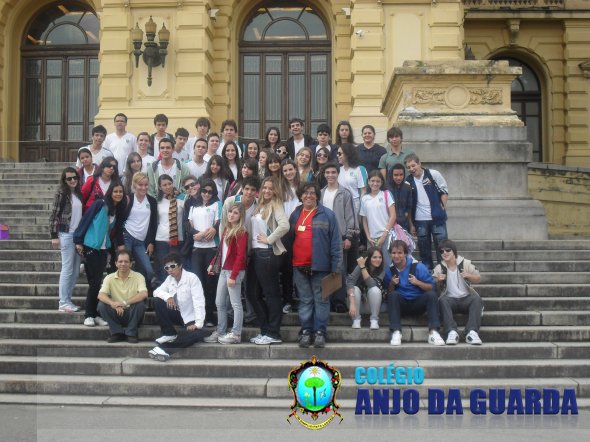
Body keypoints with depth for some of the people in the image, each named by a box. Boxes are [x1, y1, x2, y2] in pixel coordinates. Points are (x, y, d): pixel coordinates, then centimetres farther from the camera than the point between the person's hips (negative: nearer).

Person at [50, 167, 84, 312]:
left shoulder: (79, 193, 10)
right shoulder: (61, 193, -7)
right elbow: (54, 215, -9)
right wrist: (54, 236, -13)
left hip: (78, 235, 7)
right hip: (66, 235, -7)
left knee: (75, 271, 9)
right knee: (67, 269, -5)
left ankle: (67, 299, 18)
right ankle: (63, 302, 1)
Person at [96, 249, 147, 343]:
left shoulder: (138, 276, -6)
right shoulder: (109, 278, -1)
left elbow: (144, 294, -23)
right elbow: (100, 295, -15)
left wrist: (125, 303, -33)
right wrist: (112, 304, -36)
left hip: (132, 315, -1)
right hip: (116, 314, 2)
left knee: (140, 303, -30)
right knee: (101, 305, -22)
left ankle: (131, 333, -13)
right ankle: (117, 332, -11)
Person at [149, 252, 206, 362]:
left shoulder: (192, 278, -16)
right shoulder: (169, 279, 4)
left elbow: (199, 301, -22)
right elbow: (156, 291, 1)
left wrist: (198, 324, -32)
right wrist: (167, 296, -23)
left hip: (191, 317, -5)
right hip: (177, 314, 5)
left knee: (199, 334, -36)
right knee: (157, 301, -17)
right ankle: (169, 334, -9)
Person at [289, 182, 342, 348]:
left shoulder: (327, 215, -1)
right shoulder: (295, 215, 12)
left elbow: (336, 242, -4)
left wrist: (336, 267, -10)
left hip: (320, 265, -4)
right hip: (299, 266, 4)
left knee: (321, 300, 2)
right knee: (305, 301, 9)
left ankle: (320, 332, 8)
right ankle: (306, 331, 15)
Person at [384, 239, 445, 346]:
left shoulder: (418, 266, -7)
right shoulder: (390, 270, 1)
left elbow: (431, 287, -5)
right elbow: (389, 292, 8)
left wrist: (418, 282, -21)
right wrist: (392, 284, -12)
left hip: (418, 304, -1)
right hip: (401, 304, 1)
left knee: (432, 295, -27)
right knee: (393, 295, -30)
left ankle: (433, 332, -35)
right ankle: (396, 332, -36)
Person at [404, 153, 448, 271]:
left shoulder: (433, 174, -6)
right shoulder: (408, 181, 2)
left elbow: (444, 192, 2)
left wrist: (442, 208, -7)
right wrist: (411, 224, 6)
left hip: (437, 218, -2)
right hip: (420, 220, 3)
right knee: (424, 249, 11)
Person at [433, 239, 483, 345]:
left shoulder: (466, 263, 6)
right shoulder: (439, 268, 7)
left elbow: (478, 279, 10)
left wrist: (469, 276, -11)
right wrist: (438, 281, -13)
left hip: (466, 298, 0)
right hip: (450, 299, 0)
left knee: (477, 299, -32)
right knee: (442, 300, -34)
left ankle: (472, 332, -41)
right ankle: (451, 332, -43)